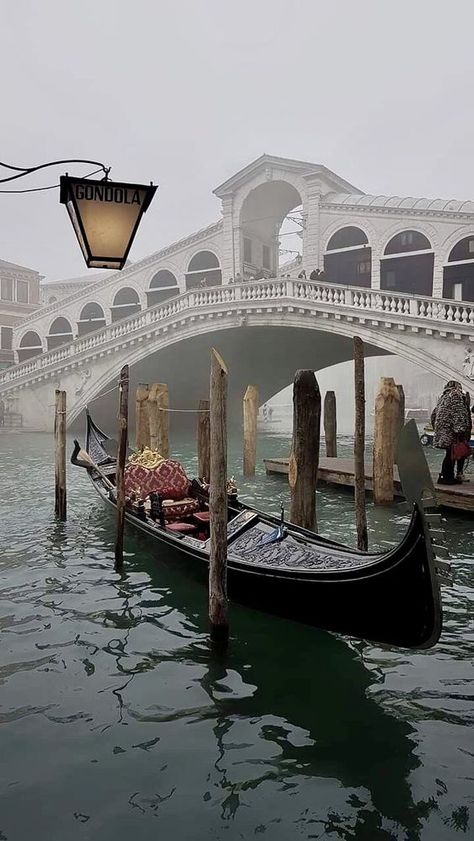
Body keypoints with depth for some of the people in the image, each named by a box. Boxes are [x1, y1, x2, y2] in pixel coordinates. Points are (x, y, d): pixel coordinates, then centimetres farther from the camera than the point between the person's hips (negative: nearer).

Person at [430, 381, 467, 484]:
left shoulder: (443, 397, 20)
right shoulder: (456, 396, -4)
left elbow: (433, 414, 24)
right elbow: (459, 414, -14)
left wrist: (436, 428, 32)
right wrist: (460, 430, -19)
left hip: (440, 429, 8)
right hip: (450, 431, -8)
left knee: (450, 453, 11)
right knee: (450, 453, -5)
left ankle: (448, 476, 13)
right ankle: (445, 477, -5)